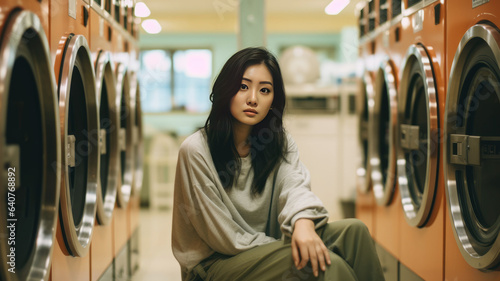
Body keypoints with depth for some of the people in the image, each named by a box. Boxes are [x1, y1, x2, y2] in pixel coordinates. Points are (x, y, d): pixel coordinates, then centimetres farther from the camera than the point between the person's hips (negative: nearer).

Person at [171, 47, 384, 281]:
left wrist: (303, 219, -39)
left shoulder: (281, 144, 5)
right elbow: (224, 237, -14)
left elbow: (295, 185, -16)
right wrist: (285, 246, -15)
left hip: (265, 248, 6)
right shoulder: (196, 150, -13)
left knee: (353, 231, -17)